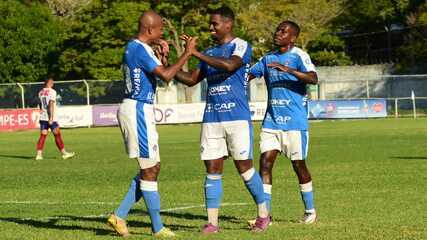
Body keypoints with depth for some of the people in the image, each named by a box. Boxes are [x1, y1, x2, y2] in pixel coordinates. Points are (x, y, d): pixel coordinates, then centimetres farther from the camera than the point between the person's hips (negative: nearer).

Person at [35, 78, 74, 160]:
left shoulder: (40, 92, 10)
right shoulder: (52, 91, -10)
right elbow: (51, 104, -18)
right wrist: (51, 118, -20)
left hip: (43, 117, 6)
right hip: (51, 118, -6)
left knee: (42, 136, 5)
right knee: (57, 135, 1)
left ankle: (39, 154, -3)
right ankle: (64, 153, 5)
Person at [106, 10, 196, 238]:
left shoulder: (133, 46, 14)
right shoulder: (141, 50, -16)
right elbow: (166, 75, -23)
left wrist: (157, 44, 24)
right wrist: (187, 53, -16)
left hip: (132, 108, 11)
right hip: (138, 110, -11)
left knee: (152, 167, 13)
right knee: (149, 170, -4)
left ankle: (119, 215, 12)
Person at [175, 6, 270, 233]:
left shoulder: (241, 46, -4)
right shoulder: (210, 52, 17)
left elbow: (230, 65, -24)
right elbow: (191, 79, 18)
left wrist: (196, 53, -22)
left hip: (237, 117, -6)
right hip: (211, 118, 6)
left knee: (244, 167, -3)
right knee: (212, 170, 2)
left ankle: (263, 215, 11)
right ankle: (212, 222, 3)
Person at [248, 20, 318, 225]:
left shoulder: (298, 56, -7)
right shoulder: (268, 58, 13)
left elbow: (313, 79, -22)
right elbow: (247, 75, 19)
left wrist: (288, 70, -33)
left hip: (295, 121, -5)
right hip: (271, 120, 5)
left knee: (298, 164, 2)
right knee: (265, 161, -5)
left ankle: (310, 212, 18)